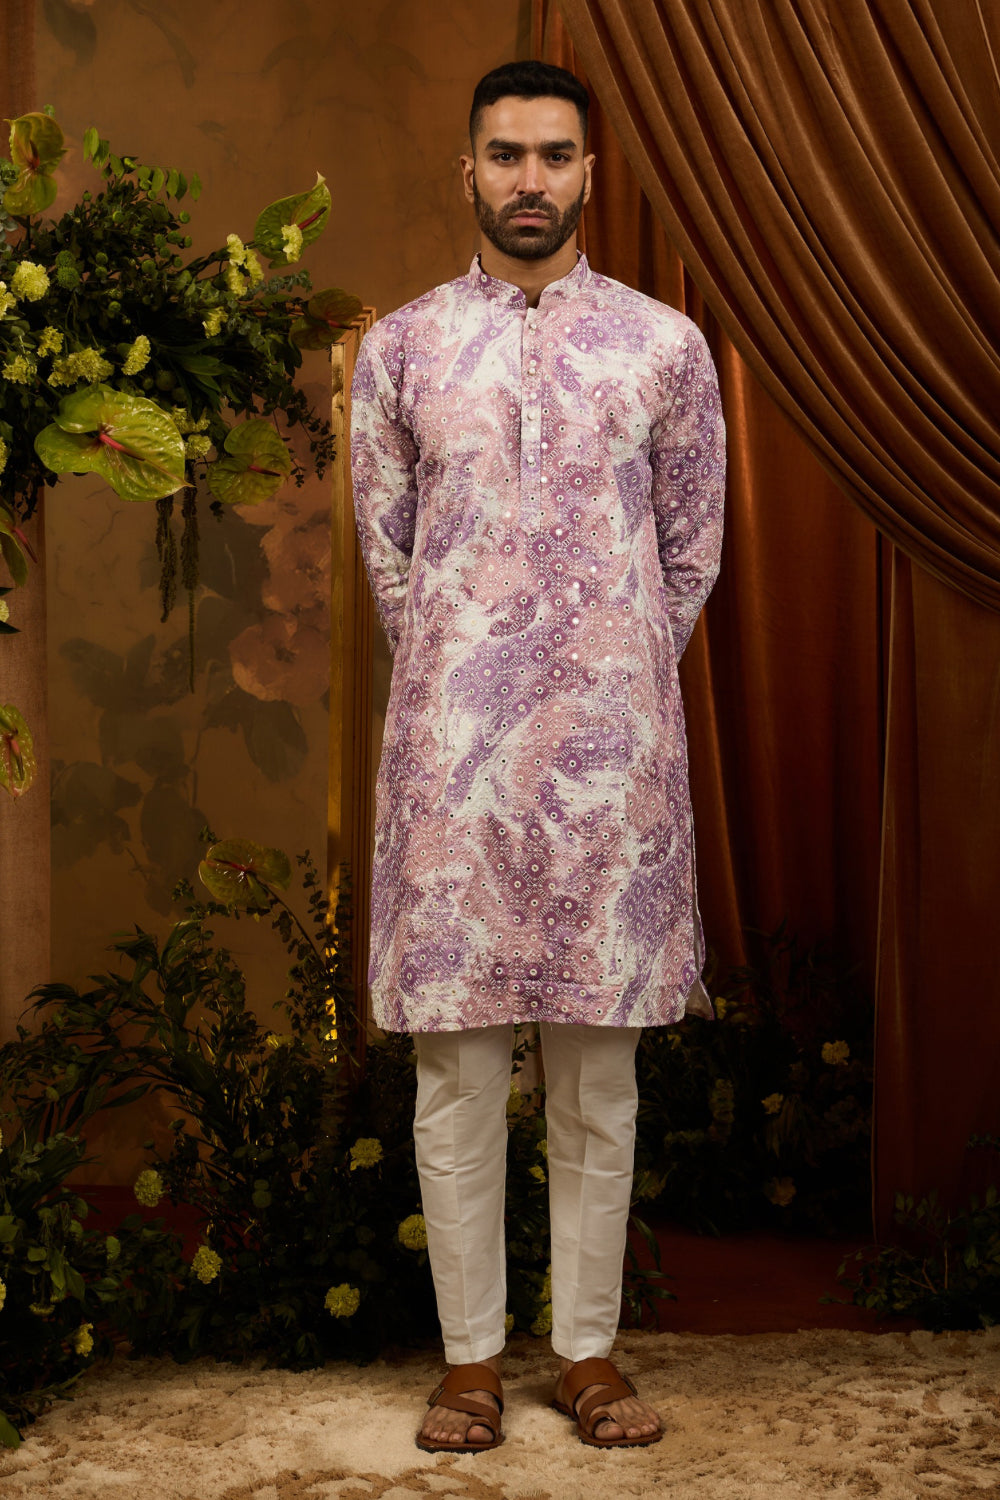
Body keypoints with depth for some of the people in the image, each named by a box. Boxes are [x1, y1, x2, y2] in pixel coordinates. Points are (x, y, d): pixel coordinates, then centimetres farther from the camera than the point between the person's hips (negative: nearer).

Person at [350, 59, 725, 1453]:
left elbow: (693, 552, 11)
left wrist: (615, 682, 10)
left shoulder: (665, 345, 5)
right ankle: (472, 1355, 17)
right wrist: (459, 682, 9)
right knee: (457, 1067, 4)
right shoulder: (401, 347, 6)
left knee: (600, 1072, 7)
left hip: (611, 740, 0)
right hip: (451, 745, 0)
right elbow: (386, 553, 12)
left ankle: (590, 1350, 19)